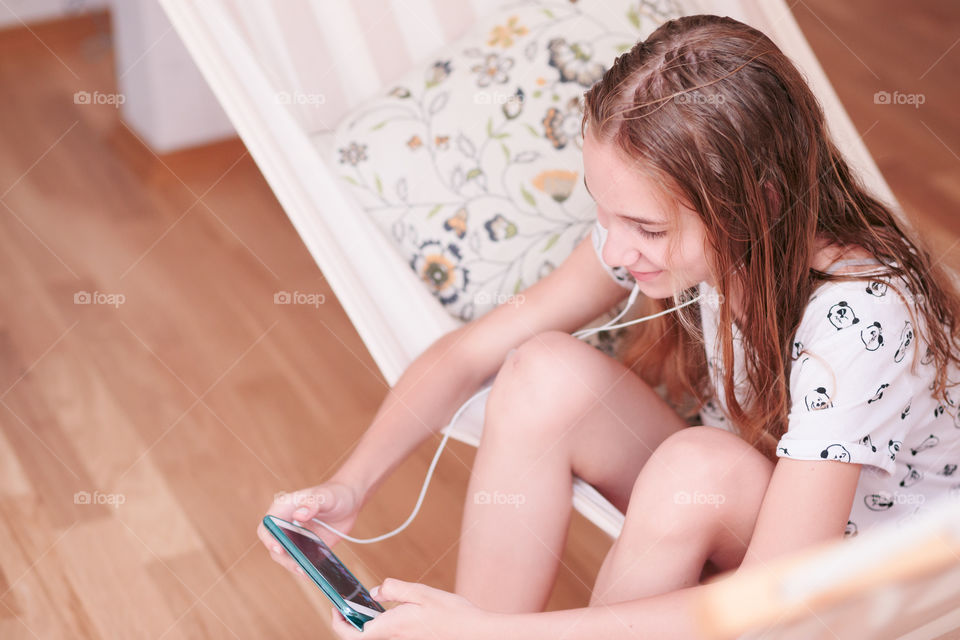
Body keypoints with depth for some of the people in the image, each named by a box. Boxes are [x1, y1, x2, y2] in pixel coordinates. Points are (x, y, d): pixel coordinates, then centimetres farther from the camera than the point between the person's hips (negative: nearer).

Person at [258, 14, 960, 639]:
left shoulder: (855, 323, -35)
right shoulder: (657, 225, -17)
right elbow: (467, 354, -7)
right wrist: (349, 484, -23)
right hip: (735, 509, 5)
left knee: (701, 462, -36)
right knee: (545, 372, -21)